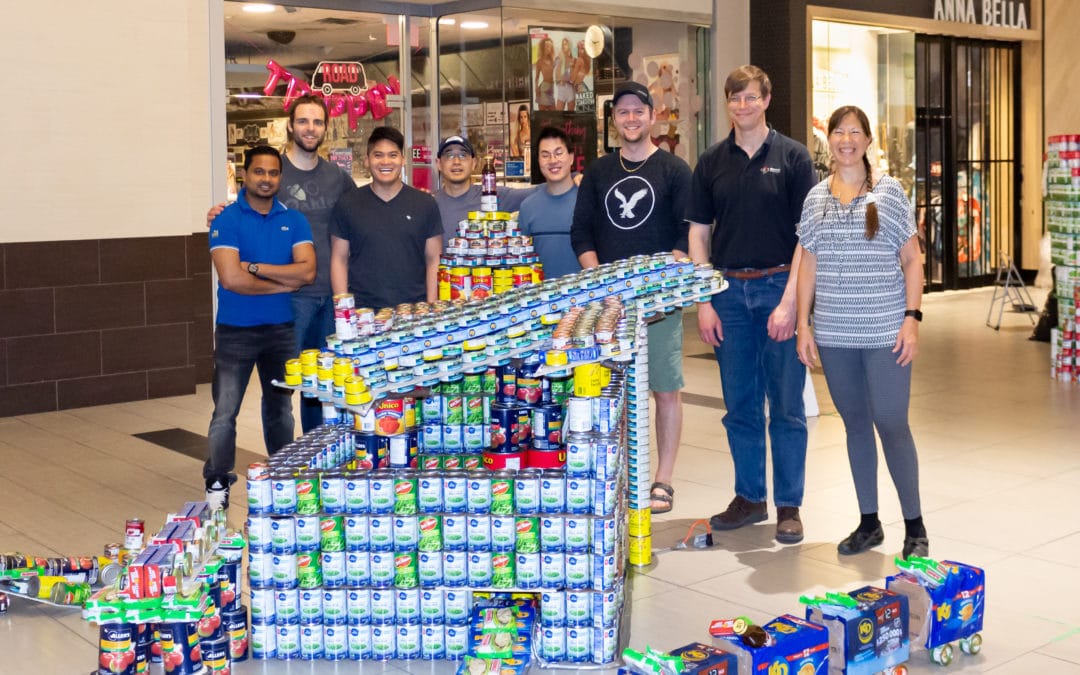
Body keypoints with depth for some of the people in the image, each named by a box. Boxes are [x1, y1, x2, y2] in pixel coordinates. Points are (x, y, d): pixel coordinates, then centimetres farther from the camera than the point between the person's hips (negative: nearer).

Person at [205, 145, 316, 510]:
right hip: (235, 329, -4)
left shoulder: (294, 220, 3)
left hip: (282, 328, 4)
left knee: (280, 408, 17)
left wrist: (255, 267, -16)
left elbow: (307, 271, -10)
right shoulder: (226, 220, -8)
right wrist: (283, 282, -10)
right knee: (225, 412, -3)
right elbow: (231, 278, -19)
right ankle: (217, 485, 7)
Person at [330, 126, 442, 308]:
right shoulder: (347, 204, 5)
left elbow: (433, 260, 6)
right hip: (362, 312, 0)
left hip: (414, 310, 0)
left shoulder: (425, 204, 5)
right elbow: (339, 259, 6)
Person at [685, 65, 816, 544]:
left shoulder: (792, 157, -1)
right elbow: (699, 233, 8)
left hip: (778, 287, -3)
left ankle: (789, 505, 11)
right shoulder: (712, 162, 8)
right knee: (739, 405, 10)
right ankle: (749, 497, 22)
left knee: (786, 406, 2)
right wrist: (703, 302, 0)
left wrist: (790, 301, -13)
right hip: (729, 289, 3)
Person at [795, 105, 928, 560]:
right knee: (855, 424, 10)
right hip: (834, 334, 3)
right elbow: (808, 266, 10)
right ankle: (868, 523, 21)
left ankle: (914, 526, 11)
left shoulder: (889, 192, 1)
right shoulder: (816, 198, 9)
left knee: (891, 424, -3)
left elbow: (912, 261, 1)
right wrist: (803, 325, 5)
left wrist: (912, 318, -7)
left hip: (885, 332, -3)